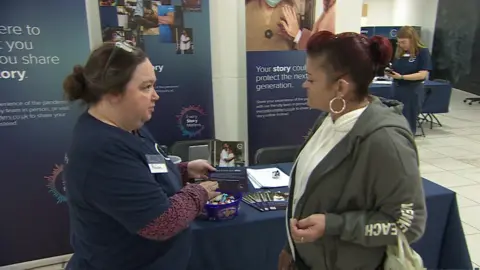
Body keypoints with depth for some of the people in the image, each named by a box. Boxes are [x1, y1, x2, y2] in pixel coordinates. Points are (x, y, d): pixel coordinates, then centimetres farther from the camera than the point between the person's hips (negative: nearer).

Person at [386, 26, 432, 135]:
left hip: (413, 91, -5)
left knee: (409, 123, 3)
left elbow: (423, 74, -16)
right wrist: (389, 72, -7)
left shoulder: (423, 52, -8)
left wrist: (402, 77, -25)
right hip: (396, 88, 5)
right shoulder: (398, 52, 8)